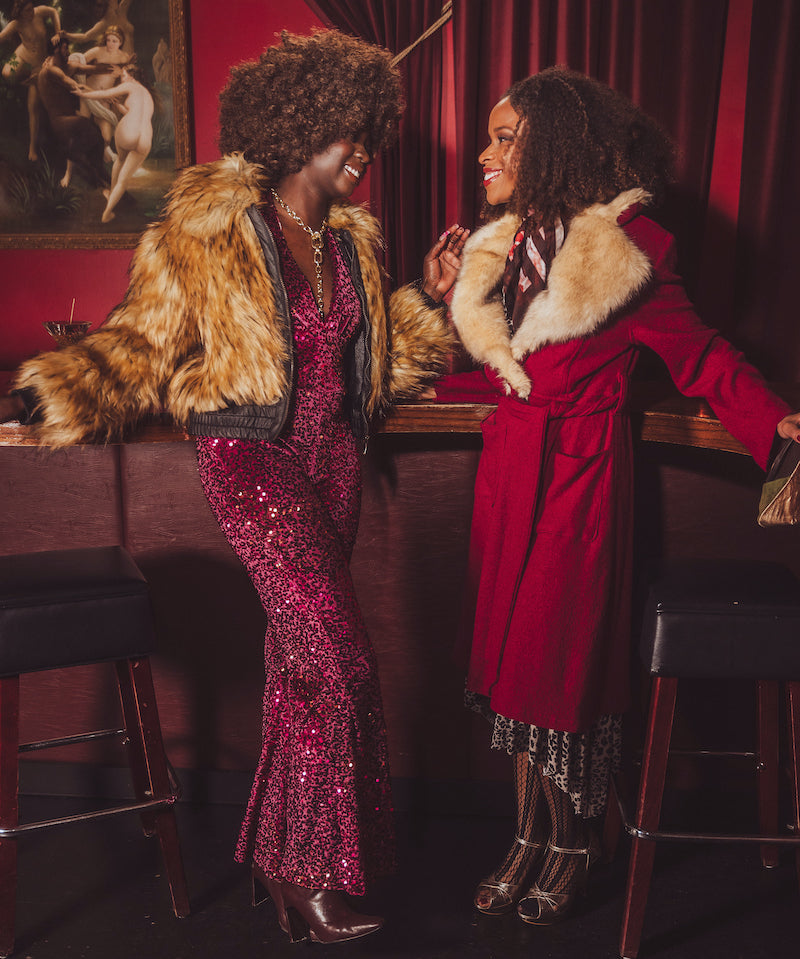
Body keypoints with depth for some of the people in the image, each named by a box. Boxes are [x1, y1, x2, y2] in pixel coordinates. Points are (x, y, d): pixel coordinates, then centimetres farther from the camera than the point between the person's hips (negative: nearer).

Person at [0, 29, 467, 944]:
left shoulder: (350, 243, 11)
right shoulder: (208, 232, -9)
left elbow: (381, 359, 19)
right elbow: (140, 345, -9)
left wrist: (428, 296, 7)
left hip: (332, 455, 7)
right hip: (250, 456, -7)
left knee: (300, 651, 14)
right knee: (337, 658, -12)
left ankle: (278, 843, 32)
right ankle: (309, 872, 5)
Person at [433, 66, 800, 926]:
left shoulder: (626, 247, -12)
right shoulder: (499, 248, 7)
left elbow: (698, 354, -7)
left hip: (581, 467, -6)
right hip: (509, 464, 6)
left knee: (565, 658, 1)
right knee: (514, 653, 9)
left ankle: (573, 847, 22)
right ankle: (531, 837, 25)